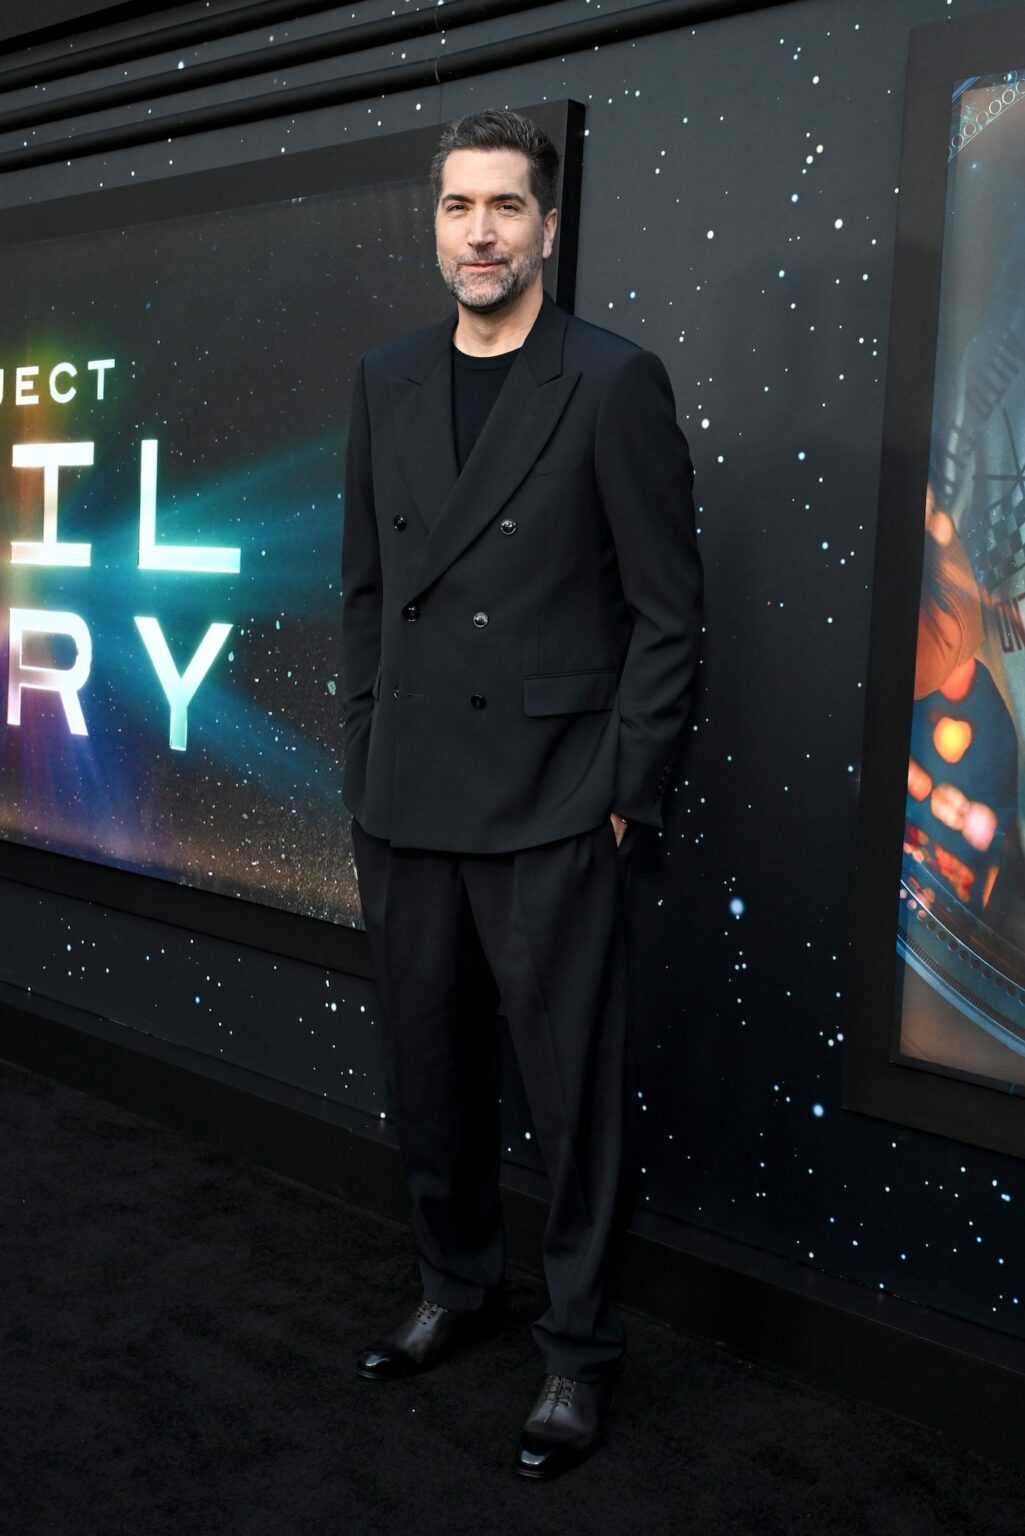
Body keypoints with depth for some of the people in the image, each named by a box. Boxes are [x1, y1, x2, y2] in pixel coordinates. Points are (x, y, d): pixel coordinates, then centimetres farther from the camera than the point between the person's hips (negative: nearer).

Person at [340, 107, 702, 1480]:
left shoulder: (615, 385, -5)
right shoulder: (386, 383, 11)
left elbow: (668, 612, -5)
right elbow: (366, 585, 15)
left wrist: (621, 792, -9)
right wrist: (366, 758, 9)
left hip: (551, 809, -5)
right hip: (406, 804, 5)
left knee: (573, 1092, 4)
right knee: (430, 1074, 15)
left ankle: (579, 1351, 21)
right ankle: (456, 1289, 36)